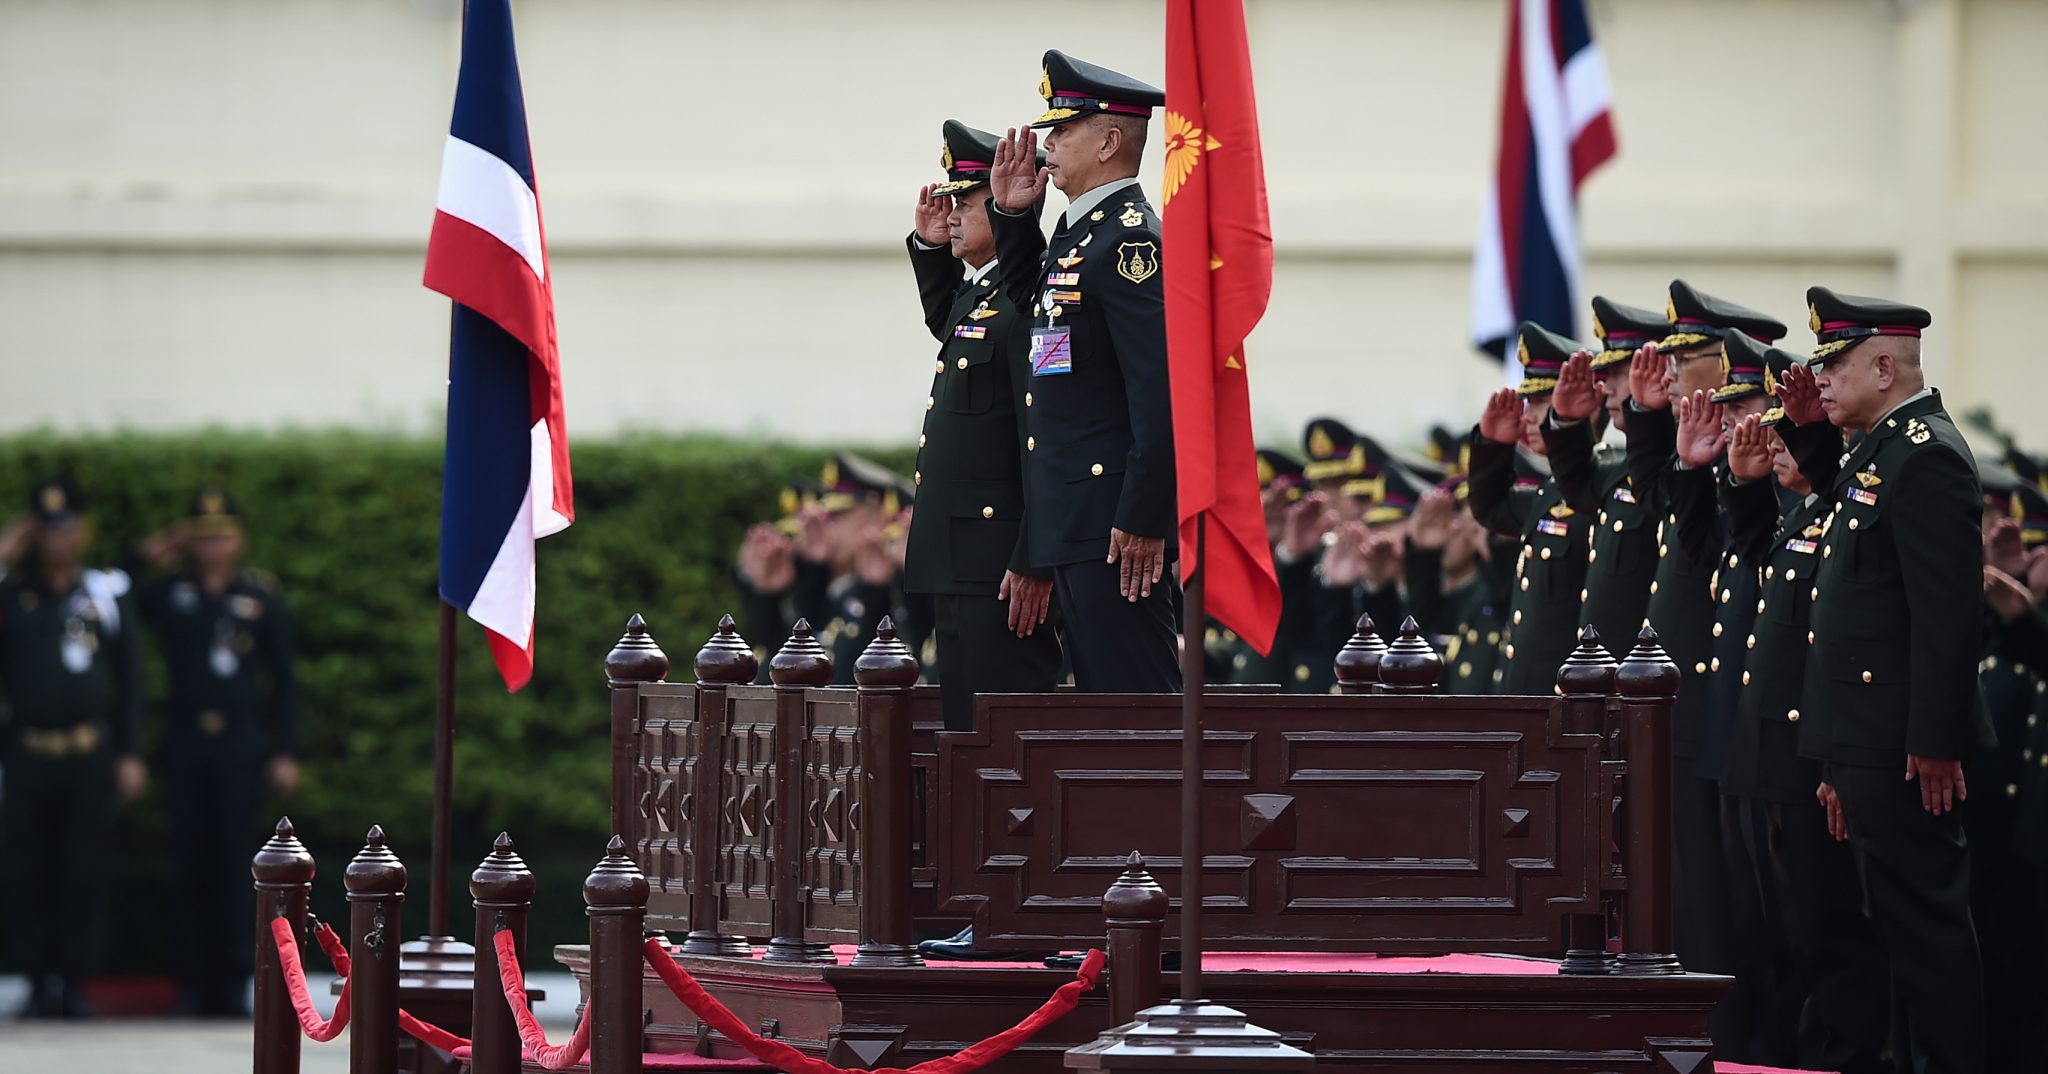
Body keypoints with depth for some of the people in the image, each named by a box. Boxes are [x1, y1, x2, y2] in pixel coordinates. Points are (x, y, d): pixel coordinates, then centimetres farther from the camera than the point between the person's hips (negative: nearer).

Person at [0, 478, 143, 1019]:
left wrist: (132, 755, 2)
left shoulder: (108, 593, 6)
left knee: (83, 875, 1)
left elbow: (131, 679, 8)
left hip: (91, 756, 0)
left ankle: (73, 984, 8)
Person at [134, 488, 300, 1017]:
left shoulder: (261, 599, 5)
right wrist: (147, 559, 2)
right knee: (189, 864, 1)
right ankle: (193, 984, 4)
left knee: (230, 864, 0)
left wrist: (286, 753, 2)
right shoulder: (166, 595, 7)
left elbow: (283, 680, 7)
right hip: (185, 745, 1)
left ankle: (229, 985, 4)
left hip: (240, 747, -1)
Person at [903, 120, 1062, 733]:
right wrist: (930, 247, 23)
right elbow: (945, 321, 42)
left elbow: (1044, 439, -21)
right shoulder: (976, 295, 15)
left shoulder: (1027, 303, -16)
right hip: (960, 567, 11)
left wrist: (1032, 565, -25)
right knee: (966, 729, 12)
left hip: (1001, 564, -11)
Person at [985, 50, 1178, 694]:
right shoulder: (1079, 233, 16)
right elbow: (1036, 303, 39)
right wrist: (1011, 213, 22)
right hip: (1082, 521, 11)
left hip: (1117, 525, -11)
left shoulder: (1132, 240, -15)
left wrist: (1142, 519, -24)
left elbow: (1161, 388, -21)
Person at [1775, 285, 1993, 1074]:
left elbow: (1949, 611, -22)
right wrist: (1810, 430, 19)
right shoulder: (1883, 447, 13)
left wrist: (1935, 743, -23)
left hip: (1904, 747, -10)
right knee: (1905, 924, 14)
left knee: (1924, 924, -7)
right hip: (1873, 743, 10)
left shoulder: (1926, 457, -18)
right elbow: (1843, 495, 38)